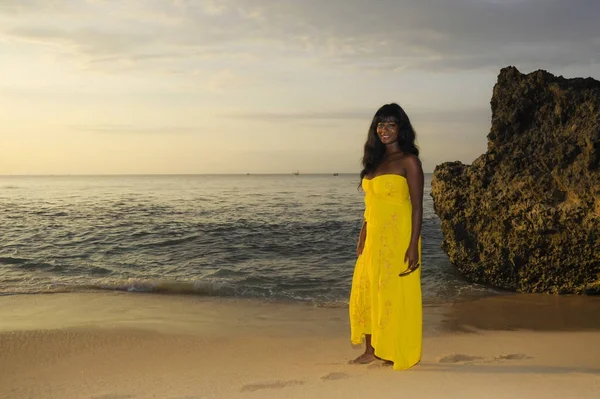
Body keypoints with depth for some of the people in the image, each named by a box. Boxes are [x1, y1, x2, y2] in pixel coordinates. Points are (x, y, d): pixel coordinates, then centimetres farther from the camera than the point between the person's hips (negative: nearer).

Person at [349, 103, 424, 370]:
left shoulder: (408, 161, -6)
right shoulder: (375, 161, 14)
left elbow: (417, 207, -10)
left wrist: (413, 246, -17)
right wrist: (362, 238, 14)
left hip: (397, 237, -7)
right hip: (373, 238, 7)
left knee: (396, 293, -1)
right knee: (366, 291, 10)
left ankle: (400, 353, 11)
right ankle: (372, 349, 20)